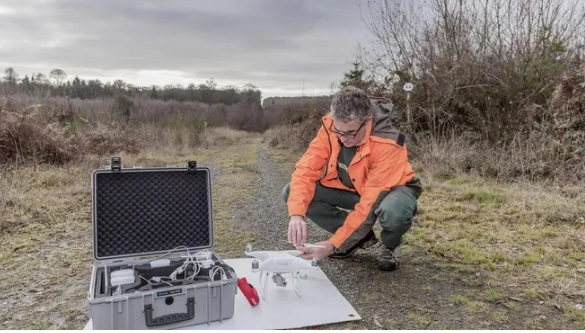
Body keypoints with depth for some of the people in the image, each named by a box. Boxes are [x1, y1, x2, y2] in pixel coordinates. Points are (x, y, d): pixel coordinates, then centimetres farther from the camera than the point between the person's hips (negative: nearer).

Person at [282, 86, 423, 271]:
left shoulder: (387, 145, -35)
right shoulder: (330, 126, -21)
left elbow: (370, 204, -36)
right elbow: (306, 169, -24)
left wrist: (334, 244, -38)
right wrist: (297, 214, -40)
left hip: (390, 189, -5)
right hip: (351, 189, 5)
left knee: (394, 212, -43)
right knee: (291, 192, -14)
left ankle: (388, 246, -2)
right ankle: (360, 237, 2)